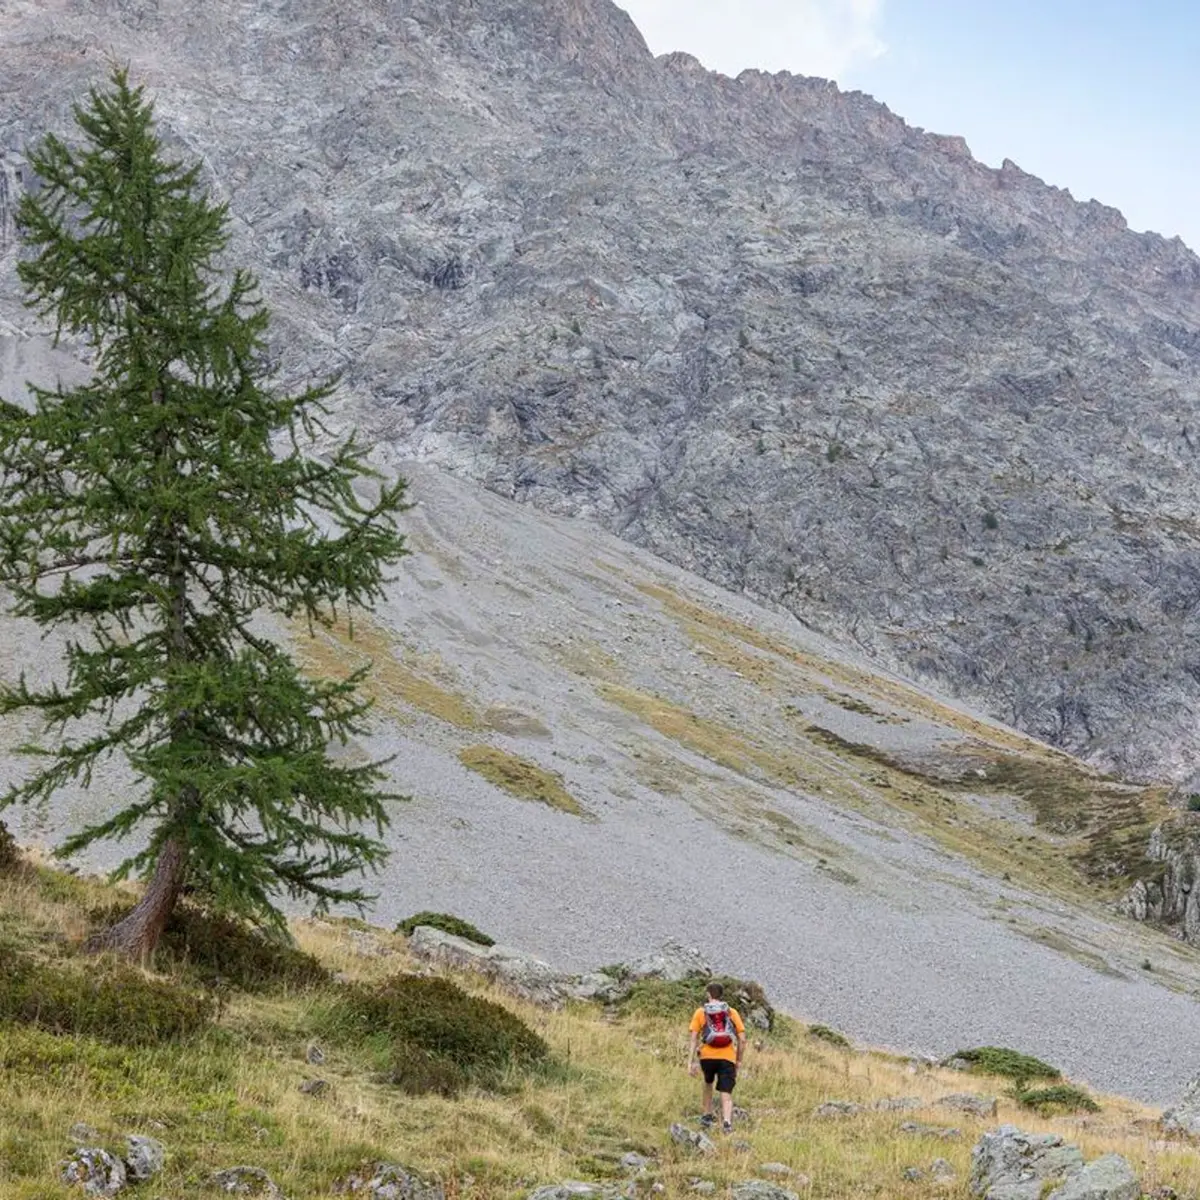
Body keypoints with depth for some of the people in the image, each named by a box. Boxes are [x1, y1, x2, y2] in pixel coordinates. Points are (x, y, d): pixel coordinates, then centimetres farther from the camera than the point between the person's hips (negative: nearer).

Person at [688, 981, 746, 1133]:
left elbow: (694, 1039, 0)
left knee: (708, 1083, 29)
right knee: (726, 1094, -1)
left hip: (707, 1057, 1)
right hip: (727, 1058, -1)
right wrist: (739, 1060, 17)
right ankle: (727, 1122, -21)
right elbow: (742, 1039, 6)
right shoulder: (732, 1012, 8)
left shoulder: (700, 1012, 6)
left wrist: (691, 1062, 0)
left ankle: (707, 1116, 30)